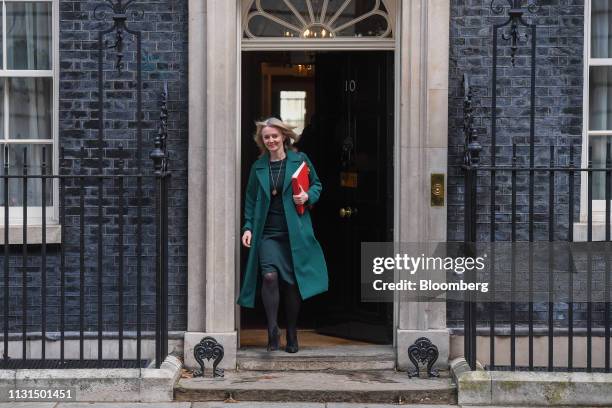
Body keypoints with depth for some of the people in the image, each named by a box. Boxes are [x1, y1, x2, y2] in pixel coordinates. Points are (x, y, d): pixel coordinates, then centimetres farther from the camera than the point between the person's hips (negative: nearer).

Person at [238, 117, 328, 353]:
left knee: (292, 282, 4)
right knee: (269, 275, -20)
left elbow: (316, 185, 14)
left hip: (294, 233, -1)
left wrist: (308, 196, -8)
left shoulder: (299, 160, 6)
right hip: (267, 233, 1)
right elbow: (250, 200, 13)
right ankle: (272, 331, -14)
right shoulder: (258, 167, 11)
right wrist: (248, 227, 3)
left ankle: (292, 337, 16)